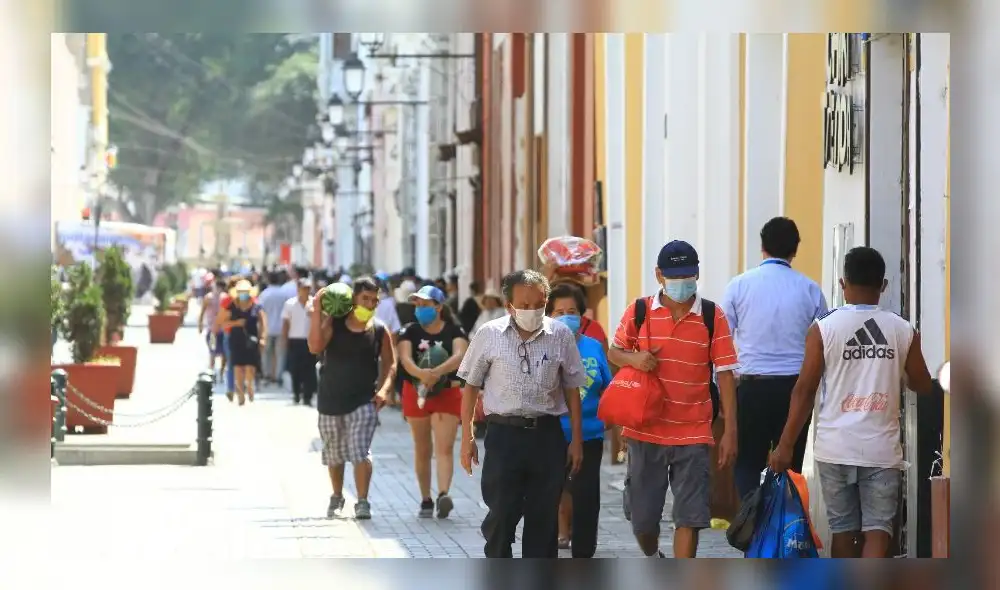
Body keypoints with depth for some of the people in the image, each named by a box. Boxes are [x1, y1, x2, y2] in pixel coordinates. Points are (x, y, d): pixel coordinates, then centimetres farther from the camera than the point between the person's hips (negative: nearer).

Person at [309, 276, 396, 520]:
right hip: (331, 399, 1)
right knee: (334, 454, 16)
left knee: (360, 452, -16)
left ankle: (362, 502, -10)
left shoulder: (379, 330, -1)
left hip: (364, 400, -1)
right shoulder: (333, 323, -5)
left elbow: (389, 363, 6)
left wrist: (383, 389, -9)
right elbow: (315, 347, -20)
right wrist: (317, 312, -24)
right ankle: (336, 497, 36)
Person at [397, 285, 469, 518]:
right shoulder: (410, 331, 3)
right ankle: (426, 499, 17)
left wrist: (437, 372, -37)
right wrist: (420, 373, -35)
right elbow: (405, 358, -13)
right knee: (422, 450, 9)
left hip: (447, 394, -2)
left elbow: (459, 356, -19)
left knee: (444, 448, -15)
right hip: (416, 393, 2)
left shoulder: (455, 331, -1)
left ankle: (443, 494, -29)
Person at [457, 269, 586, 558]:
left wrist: (576, 440, 7)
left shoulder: (561, 335, 2)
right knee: (501, 516, -2)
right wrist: (467, 438, 3)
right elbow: (471, 387, 6)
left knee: (544, 518, 5)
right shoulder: (489, 335, 0)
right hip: (504, 434, -1)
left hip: (547, 435, 1)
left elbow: (571, 389, 9)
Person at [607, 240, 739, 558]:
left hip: (693, 434, -1)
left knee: (689, 518, -6)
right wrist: (633, 358, -13)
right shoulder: (639, 311, 1)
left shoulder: (712, 316, -2)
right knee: (642, 517, 11)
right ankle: (653, 559, 41)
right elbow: (614, 353, 12)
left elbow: (725, 374, -1)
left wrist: (730, 430, -6)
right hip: (646, 431, 1)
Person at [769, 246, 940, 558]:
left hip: (835, 447, 0)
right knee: (877, 532, -2)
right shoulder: (904, 331, 0)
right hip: (882, 448, 0)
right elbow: (923, 386, 12)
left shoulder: (824, 328, -4)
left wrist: (786, 445, 1)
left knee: (843, 530, 13)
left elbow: (804, 390, -4)